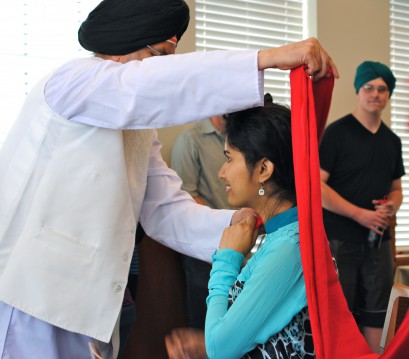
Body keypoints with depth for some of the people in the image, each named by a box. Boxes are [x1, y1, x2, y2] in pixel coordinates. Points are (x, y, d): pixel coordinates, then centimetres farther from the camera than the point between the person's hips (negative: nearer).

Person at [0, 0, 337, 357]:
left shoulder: (139, 126, 16)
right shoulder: (74, 79, -10)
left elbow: (165, 209, 5)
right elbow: (145, 84, -30)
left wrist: (238, 222, -13)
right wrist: (267, 57, -34)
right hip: (31, 299, -8)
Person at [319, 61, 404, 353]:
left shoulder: (392, 141, 13)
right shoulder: (337, 132, -5)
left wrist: (391, 207, -3)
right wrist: (360, 214, -18)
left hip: (379, 240, 6)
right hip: (339, 240, -5)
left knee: (375, 314, 9)